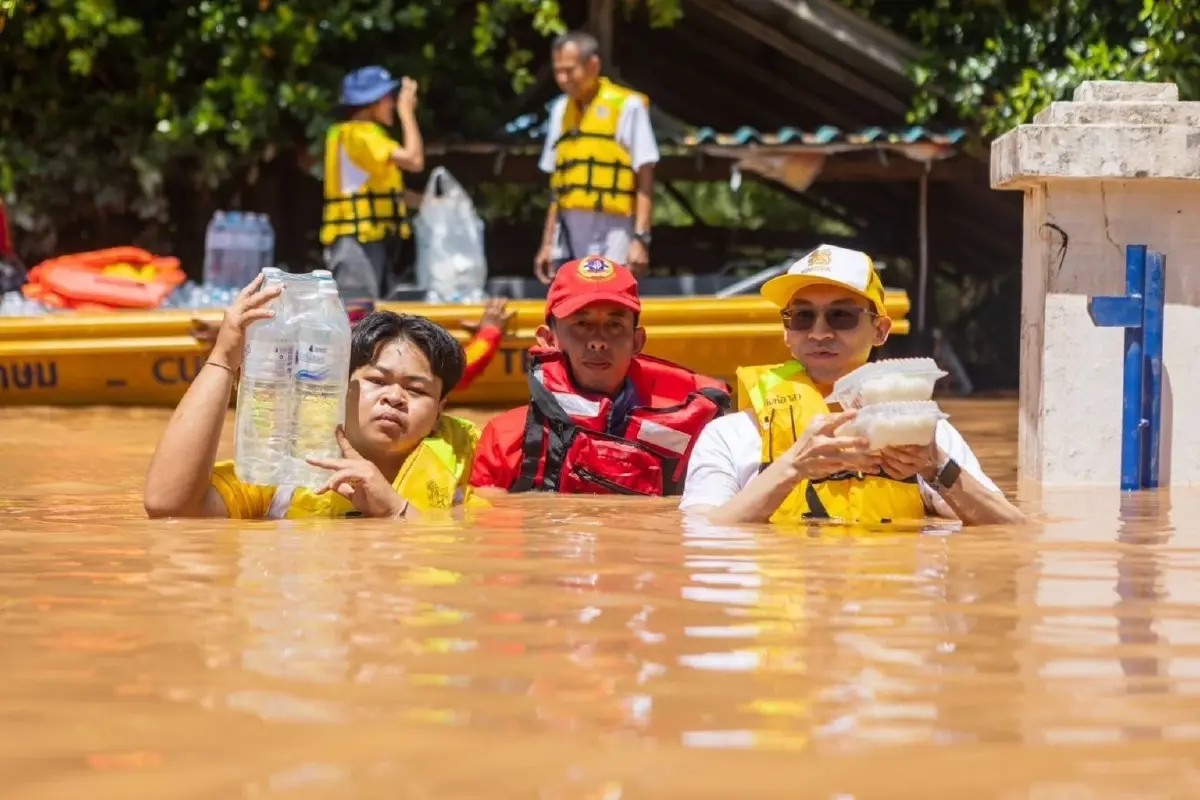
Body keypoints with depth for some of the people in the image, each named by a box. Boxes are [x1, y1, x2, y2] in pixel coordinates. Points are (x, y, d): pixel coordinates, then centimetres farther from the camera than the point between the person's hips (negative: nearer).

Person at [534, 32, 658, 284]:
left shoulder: (626, 106, -3)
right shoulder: (561, 110, 15)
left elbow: (644, 179, -5)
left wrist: (641, 239, -13)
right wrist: (547, 243, 14)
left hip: (611, 231, -6)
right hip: (569, 236, 6)